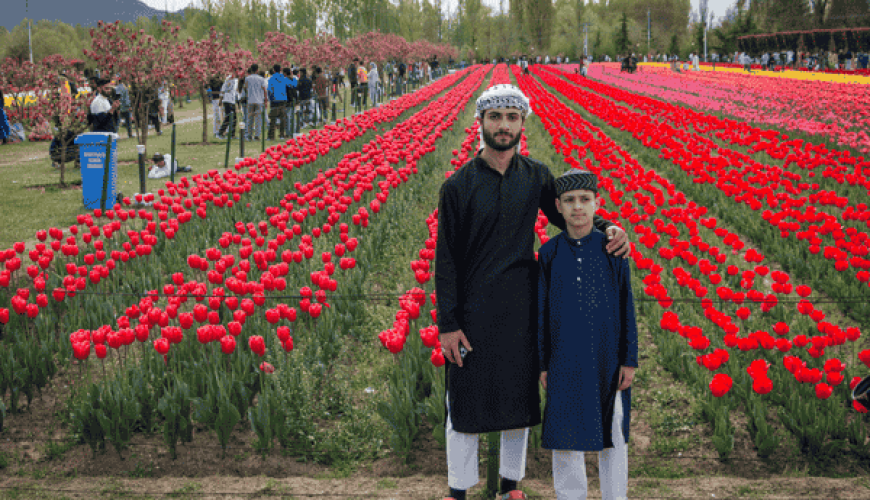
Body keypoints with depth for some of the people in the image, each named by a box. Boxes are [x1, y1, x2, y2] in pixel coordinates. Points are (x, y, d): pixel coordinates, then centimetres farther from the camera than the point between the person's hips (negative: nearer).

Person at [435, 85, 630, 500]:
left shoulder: (536, 177, 1)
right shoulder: (458, 186, -7)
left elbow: (569, 215, 15)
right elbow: (445, 259, -6)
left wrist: (607, 228, -8)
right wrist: (447, 324, -11)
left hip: (521, 310, 3)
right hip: (472, 312, -3)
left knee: (519, 398, 13)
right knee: (465, 402, 5)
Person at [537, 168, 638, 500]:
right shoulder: (549, 254, 0)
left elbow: (626, 308, 0)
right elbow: (542, 312, 4)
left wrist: (630, 360, -3)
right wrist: (542, 364, 2)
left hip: (607, 357, 0)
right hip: (565, 359, 1)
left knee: (612, 432, 8)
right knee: (565, 432, 4)